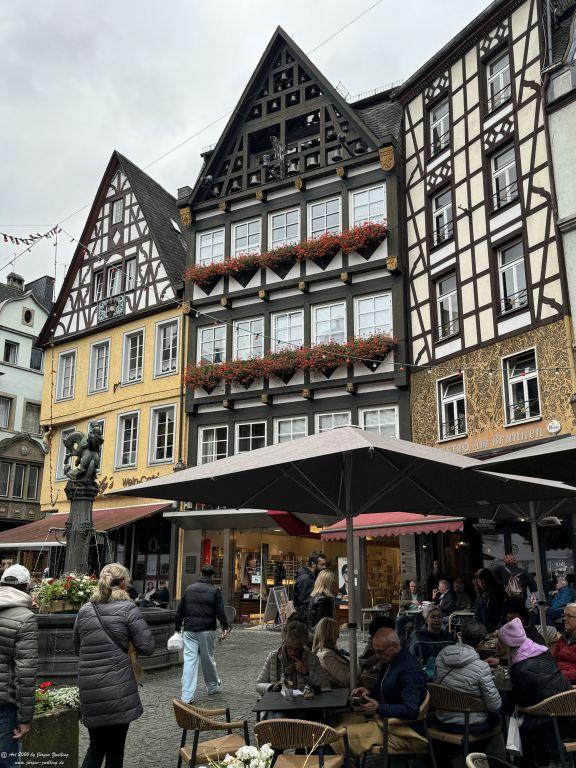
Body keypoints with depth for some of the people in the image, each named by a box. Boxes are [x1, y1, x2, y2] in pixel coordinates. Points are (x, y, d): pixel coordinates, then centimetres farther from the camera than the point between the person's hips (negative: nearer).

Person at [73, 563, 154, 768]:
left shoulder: (84, 611, 7)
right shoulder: (128, 609, -8)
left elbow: (78, 649, 19)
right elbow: (147, 647, -10)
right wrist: (128, 644, 7)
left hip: (90, 690, 4)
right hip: (118, 689, -4)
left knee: (96, 747, 20)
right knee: (115, 750, 10)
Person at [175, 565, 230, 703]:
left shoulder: (189, 589, 10)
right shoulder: (214, 590, -2)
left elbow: (180, 610, 12)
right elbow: (220, 612, -9)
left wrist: (177, 627, 18)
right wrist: (225, 628, -3)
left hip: (190, 630, 2)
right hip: (207, 630, -2)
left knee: (189, 660, -1)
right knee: (208, 659, 12)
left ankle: (187, 696, -6)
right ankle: (213, 687, 30)